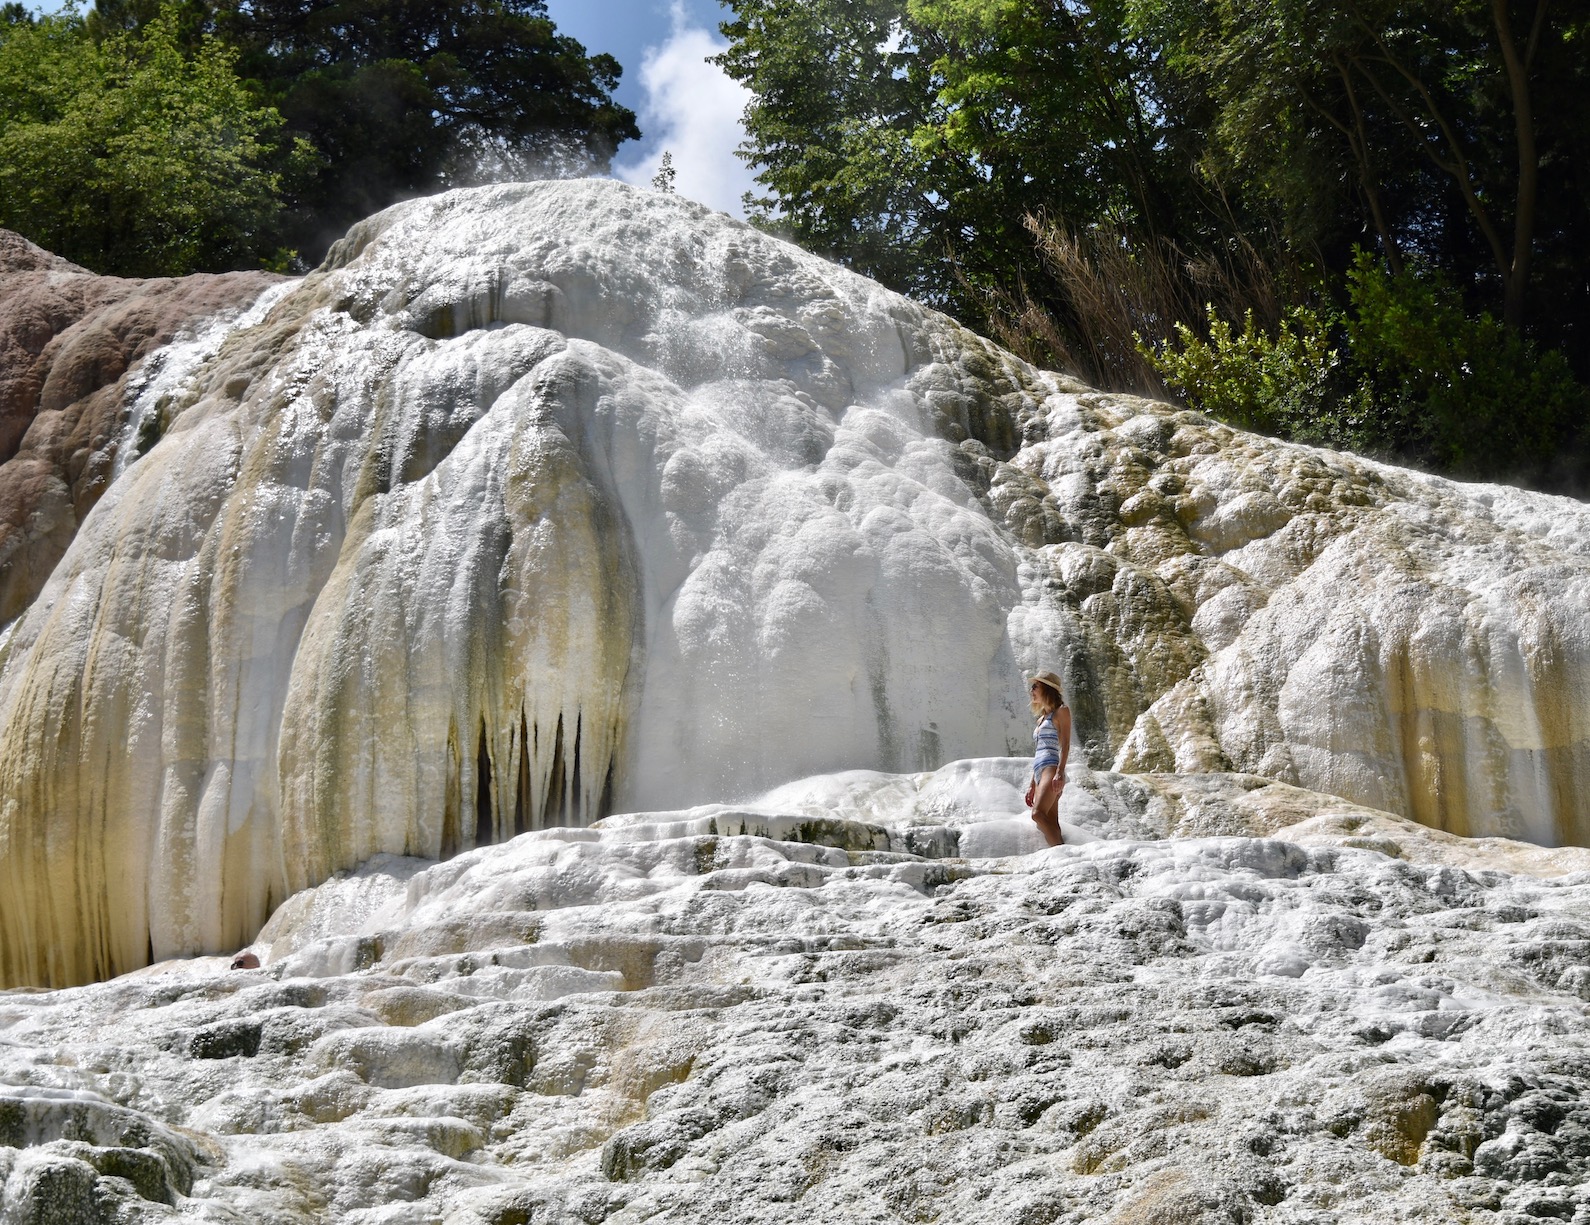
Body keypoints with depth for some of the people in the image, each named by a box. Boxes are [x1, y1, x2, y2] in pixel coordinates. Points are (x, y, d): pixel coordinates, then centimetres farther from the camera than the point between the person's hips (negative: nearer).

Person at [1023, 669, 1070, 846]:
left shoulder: (1061, 711, 4)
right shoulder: (1042, 718, 27)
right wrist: (1032, 785, 23)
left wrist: (1060, 772, -20)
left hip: (1051, 769, -8)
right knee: (1051, 823, -5)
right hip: (1040, 773, 8)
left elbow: (1065, 745, -7)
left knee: (1038, 814, -26)